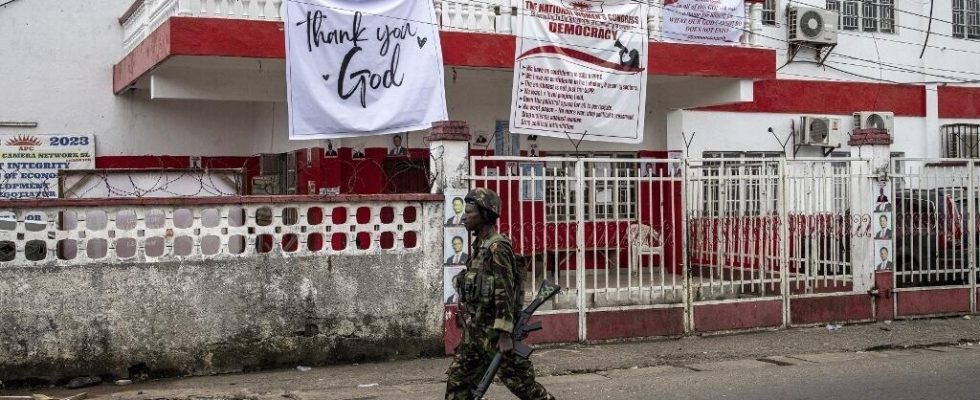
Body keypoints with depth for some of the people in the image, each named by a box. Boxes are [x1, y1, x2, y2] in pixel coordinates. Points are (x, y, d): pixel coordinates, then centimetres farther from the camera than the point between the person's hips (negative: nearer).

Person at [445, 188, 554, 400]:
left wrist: (505, 334, -24)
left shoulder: (497, 248, -15)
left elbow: (505, 293, -20)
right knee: (456, 381, 9)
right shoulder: (480, 246, 13)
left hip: (494, 332, -9)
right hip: (475, 332, 9)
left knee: (521, 382, -2)